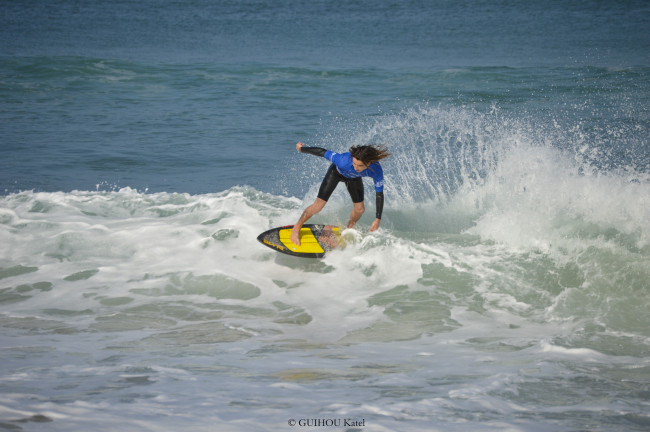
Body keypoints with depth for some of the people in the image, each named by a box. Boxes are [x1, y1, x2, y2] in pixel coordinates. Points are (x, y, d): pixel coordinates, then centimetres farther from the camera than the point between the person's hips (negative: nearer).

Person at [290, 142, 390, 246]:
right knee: (318, 206, -10)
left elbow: (379, 194, -24)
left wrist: (378, 220, -23)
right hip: (336, 172, -3)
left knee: (359, 209, 6)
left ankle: (348, 229, 39)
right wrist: (302, 149, -16)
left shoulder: (376, 171, -38)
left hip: (353, 178, 3)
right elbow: (322, 152, -32)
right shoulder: (345, 160, -47)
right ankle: (296, 229, 11)